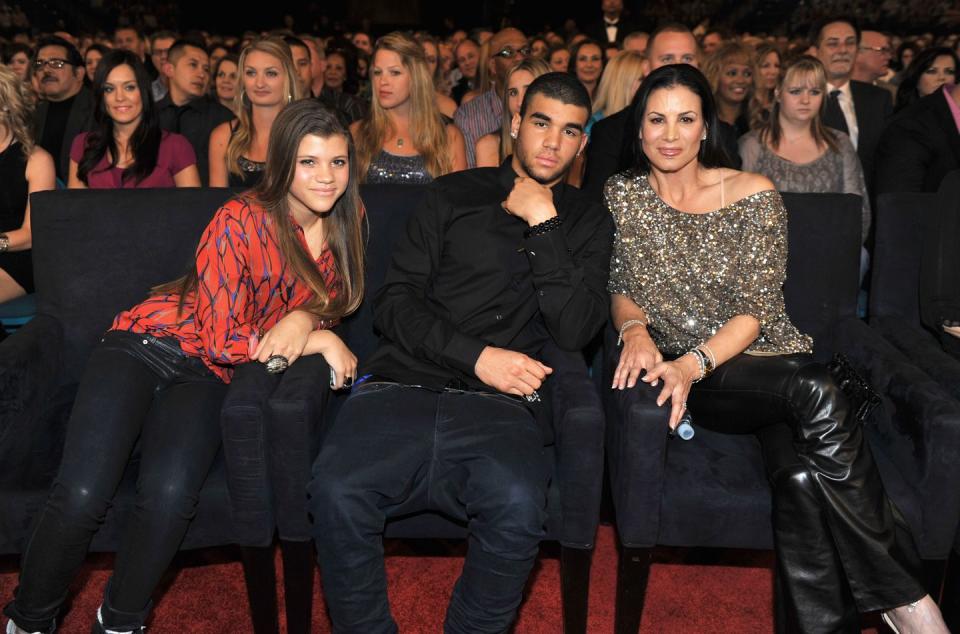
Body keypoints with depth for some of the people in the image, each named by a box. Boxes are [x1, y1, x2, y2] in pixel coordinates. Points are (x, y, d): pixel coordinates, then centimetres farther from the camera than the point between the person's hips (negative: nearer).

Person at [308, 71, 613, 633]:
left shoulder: (589, 222, 18)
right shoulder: (456, 194, 17)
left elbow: (574, 331, 2)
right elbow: (395, 302, 8)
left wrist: (543, 223, 0)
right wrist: (477, 357, -5)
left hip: (501, 406, 0)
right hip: (405, 384, 1)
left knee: (518, 506, -34)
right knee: (336, 492, -29)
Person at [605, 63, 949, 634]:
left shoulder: (754, 195, 1)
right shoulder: (622, 196, 8)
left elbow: (757, 310, -6)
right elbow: (620, 289, 9)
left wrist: (693, 364, -22)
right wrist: (635, 329, -14)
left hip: (758, 358, 1)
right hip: (676, 369, -1)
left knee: (800, 471, -34)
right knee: (817, 394, -33)